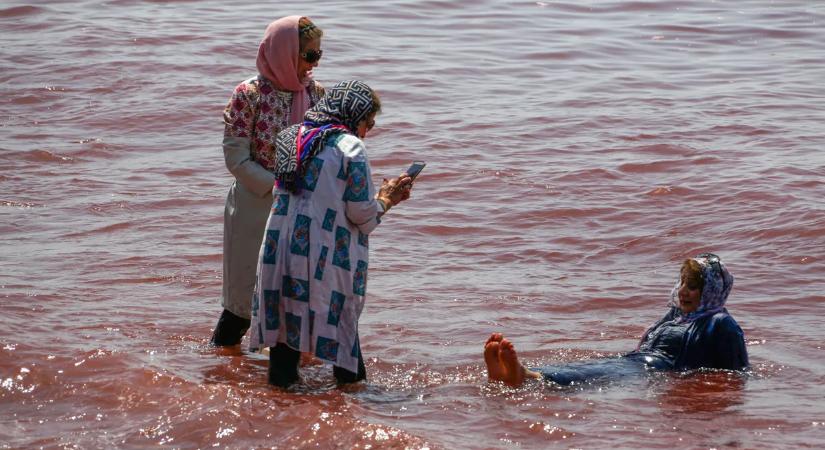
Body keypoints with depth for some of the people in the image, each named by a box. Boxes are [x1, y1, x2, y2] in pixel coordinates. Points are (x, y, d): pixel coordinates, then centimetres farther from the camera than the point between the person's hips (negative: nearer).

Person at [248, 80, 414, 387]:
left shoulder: (292, 139, 11)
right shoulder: (350, 148, -10)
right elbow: (362, 214, -11)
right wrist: (386, 198, 10)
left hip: (281, 251, 6)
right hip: (327, 256, -6)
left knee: (285, 317, 11)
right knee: (342, 320, 7)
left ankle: (281, 379, 15)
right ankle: (351, 378, 14)